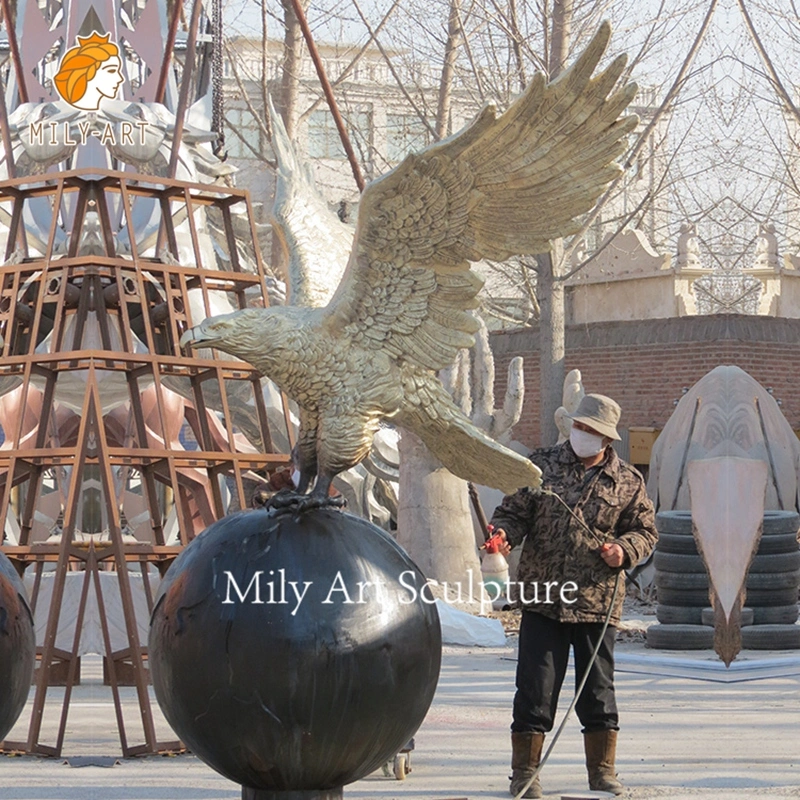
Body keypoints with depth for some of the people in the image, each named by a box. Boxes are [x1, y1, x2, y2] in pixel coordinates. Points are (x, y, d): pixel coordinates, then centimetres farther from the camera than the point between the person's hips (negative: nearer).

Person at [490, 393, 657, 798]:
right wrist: (503, 533, -15)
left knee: (598, 687, 7)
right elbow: (514, 511, 7)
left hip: (598, 602, 0)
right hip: (541, 598, 0)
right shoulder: (541, 465, 5)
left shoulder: (628, 482, 5)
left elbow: (645, 530, 11)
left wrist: (624, 550, -10)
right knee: (535, 685, 0)